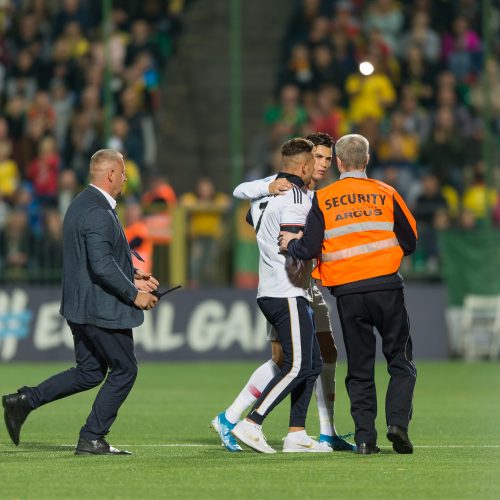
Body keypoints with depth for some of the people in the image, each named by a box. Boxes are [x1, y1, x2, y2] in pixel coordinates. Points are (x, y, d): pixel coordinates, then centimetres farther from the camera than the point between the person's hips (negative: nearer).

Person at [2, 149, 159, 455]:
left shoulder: (81, 205, 14)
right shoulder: (99, 213, -20)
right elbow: (101, 265, -27)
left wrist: (131, 278, 18)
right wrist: (133, 294, -18)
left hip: (80, 305, 10)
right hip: (102, 308, -10)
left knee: (90, 373, 17)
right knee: (124, 370, 3)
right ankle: (92, 439, 5)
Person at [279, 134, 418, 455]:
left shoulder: (322, 200, 2)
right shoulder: (386, 194, 3)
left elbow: (309, 250, -3)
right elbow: (410, 242, 7)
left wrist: (290, 245, 17)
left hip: (347, 293, 1)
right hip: (386, 287, -1)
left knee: (359, 368, 9)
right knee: (401, 361, 8)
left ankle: (365, 437, 2)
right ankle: (398, 422, -11)